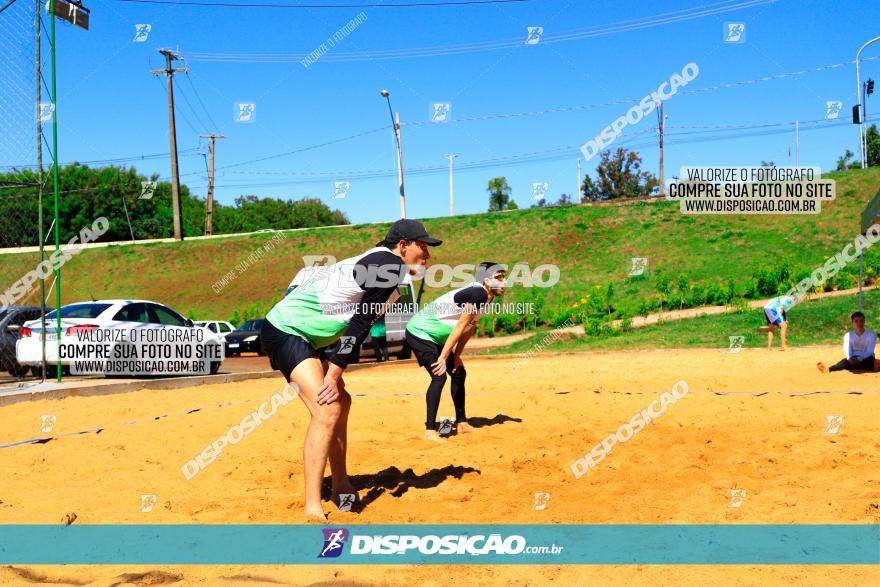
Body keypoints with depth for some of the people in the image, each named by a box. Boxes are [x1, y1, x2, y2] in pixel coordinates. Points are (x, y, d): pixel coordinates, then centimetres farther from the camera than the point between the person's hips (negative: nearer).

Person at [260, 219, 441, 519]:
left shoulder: (374, 261, 16)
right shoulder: (391, 263, -13)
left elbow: (358, 321, 14)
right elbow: (361, 322, -18)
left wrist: (333, 374, 9)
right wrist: (334, 374, -20)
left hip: (306, 336, 11)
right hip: (286, 331, -11)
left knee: (340, 402, 20)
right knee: (327, 411, -22)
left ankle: (340, 486, 30)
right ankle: (312, 510, -24)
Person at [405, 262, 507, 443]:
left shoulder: (486, 298, 5)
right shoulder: (478, 294, -25)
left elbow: (469, 328, 10)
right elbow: (460, 327, -26)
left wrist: (456, 356, 8)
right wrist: (443, 358, -26)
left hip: (435, 338, 11)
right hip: (419, 332, -11)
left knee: (459, 372, 14)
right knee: (439, 376, -20)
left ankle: (461, 423, 23)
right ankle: (430, 430, -18)